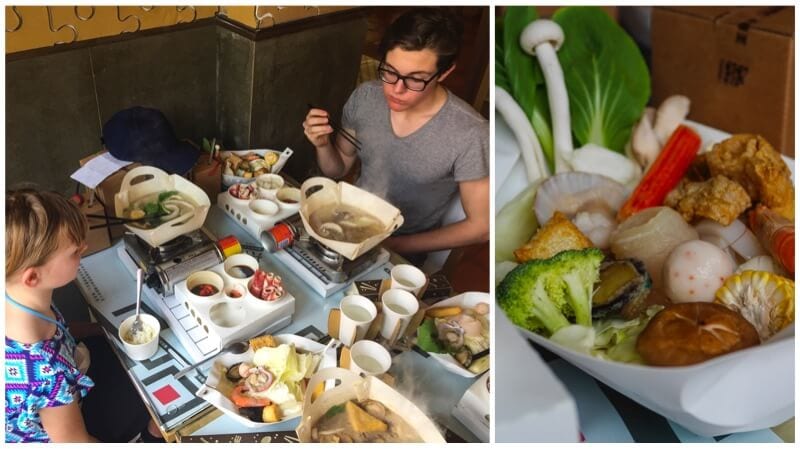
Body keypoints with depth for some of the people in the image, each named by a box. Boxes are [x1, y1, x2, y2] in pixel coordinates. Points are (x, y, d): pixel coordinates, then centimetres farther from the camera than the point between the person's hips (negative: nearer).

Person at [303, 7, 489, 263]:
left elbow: (480, 227, -13)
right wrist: (323, 144, -15)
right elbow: (337, 170, 6)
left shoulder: (470, 136, -24)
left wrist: (392, 245, -15)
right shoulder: (365, 97, -9)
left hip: (401, 256, -2)